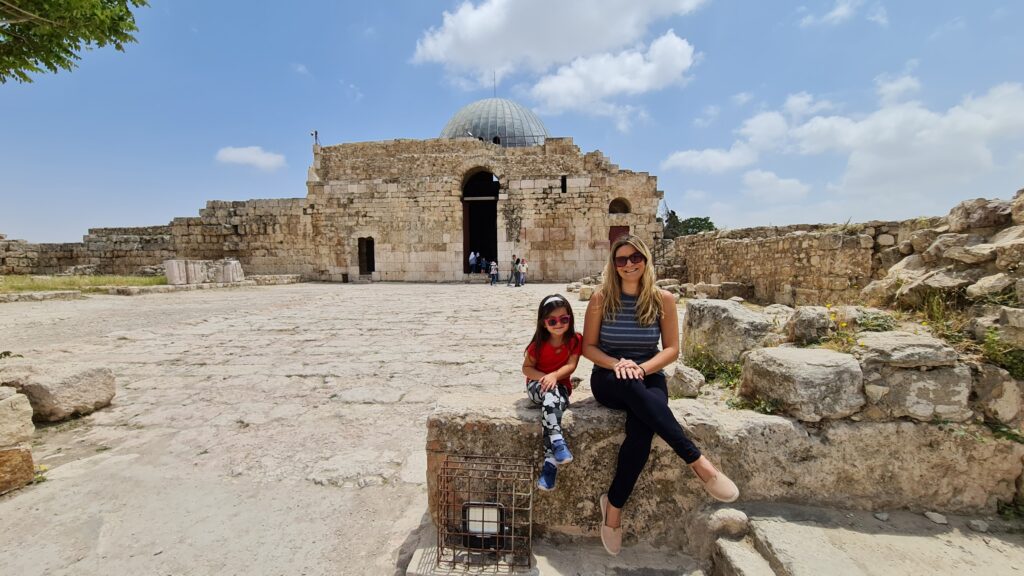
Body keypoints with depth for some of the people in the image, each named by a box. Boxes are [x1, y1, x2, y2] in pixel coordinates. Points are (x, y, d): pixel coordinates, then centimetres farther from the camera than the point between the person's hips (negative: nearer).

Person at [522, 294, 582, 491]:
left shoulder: (575, 340, -6)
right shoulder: (539, 344, -9)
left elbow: (571, 365, -14)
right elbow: (526, 368, -3)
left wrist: (554, 376, -32)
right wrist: (543, 377, -21)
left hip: (561, 386, 1)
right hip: (537, 386, 0)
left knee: (555, 402, -34)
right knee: (550, 393, -37)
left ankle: (550, 462, -34)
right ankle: (558, 442, -46)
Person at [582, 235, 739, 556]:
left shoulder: (663, 300, -2)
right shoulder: (601, 299, -3)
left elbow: (672, 349, 0)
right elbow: (588, 347, -1)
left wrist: (641, 368, -18)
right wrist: (617, 364, -20)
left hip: (648, 378, 1)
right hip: (608, 380, 0)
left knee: (641, 430, -31)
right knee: (631, 386, -38)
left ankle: (614, 505, -13)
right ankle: (698, 462, -30)